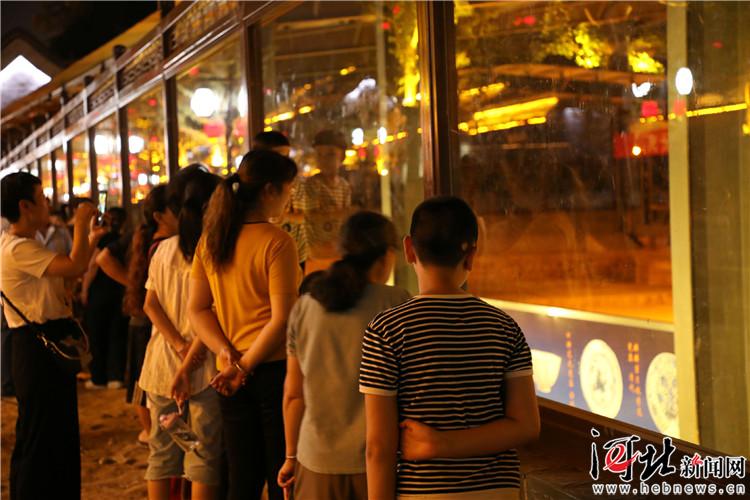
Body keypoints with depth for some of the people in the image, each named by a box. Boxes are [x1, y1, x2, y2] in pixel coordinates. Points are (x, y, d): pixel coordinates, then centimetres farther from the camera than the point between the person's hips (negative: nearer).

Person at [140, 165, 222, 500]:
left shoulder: (164, 249, 7)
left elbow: (151, 304, 1)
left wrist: (179, 345, -7)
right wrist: (189, 363, -14)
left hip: (162, 362, 5)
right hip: (205, 366, -5)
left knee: (161, 450, 13)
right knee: (205, 452, 3)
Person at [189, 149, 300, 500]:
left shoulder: (210, 239, 6)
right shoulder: (277, 242, -13)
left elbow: (197, 308, 7)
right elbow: (282, 319, -17)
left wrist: (227, 352, -3)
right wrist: (244, 366, -10)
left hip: (233, 378, 6)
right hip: (274, 369, -6)